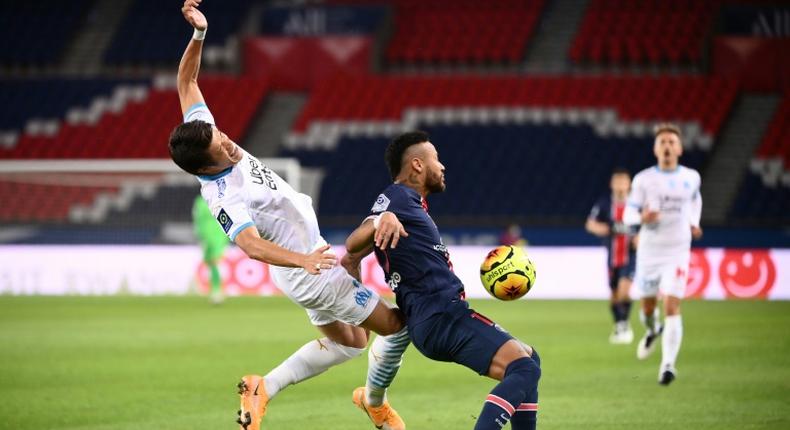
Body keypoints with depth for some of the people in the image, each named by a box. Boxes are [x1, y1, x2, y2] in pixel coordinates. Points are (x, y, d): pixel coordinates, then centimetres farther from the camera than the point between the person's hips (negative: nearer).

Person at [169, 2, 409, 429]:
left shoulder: (202, 131, -10)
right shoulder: (225, 200, -33)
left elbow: (187, 82, -4)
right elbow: (251, 244, -48)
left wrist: (198, 34, -19)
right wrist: (302, 260, -63)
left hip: (308, 259, 10)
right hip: (310, 276, -10)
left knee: (349, 341, 22)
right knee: (397, 327, 5)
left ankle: (264, 388, 16)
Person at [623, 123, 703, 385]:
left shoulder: (691, 177, 3)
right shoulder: (644, 179, -3)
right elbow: (629, 214, -2)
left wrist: (694, 223, 11)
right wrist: (642, 218, -24)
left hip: (677, 252, -1)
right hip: (649, 252, 1)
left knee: (672, 307, -15)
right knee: (648, 305, 13)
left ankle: (668, 365, -15)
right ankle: (652, 330, 50)